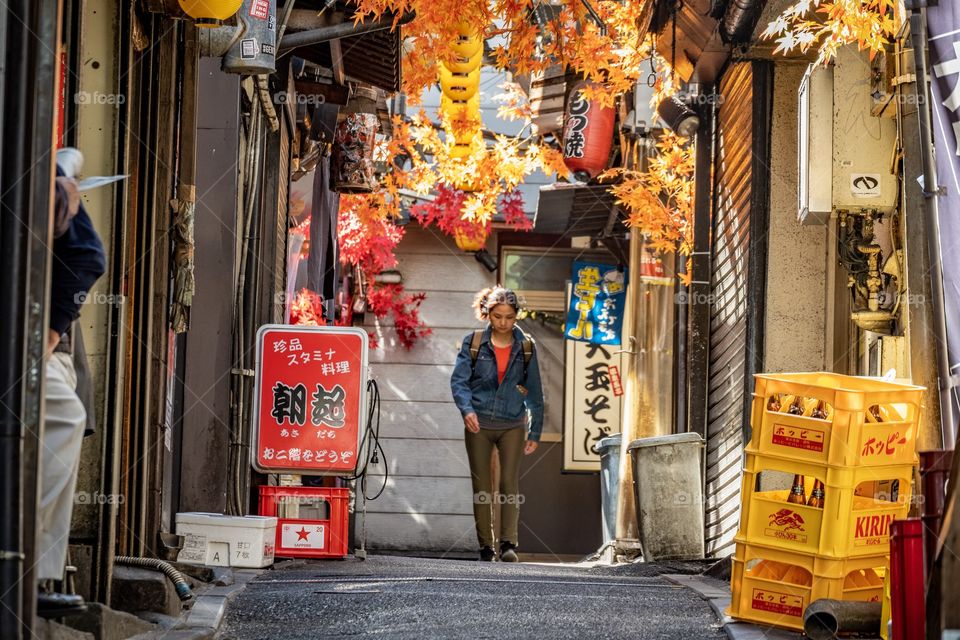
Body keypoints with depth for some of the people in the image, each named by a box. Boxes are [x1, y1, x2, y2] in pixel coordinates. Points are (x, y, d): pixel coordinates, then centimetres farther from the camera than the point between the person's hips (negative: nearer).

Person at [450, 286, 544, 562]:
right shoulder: (473, 343, 0)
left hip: (512, 425, 0)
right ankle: (485, 547, 10)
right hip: (478, 424, 0)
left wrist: (535, 432, 6)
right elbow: (458, 380, -4)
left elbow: (534, 392, 8)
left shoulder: (525, 347, 3)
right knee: (481, 487, 3)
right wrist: (467, 409, -23)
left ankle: (509, 543, -14)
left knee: (510, 482, -12)